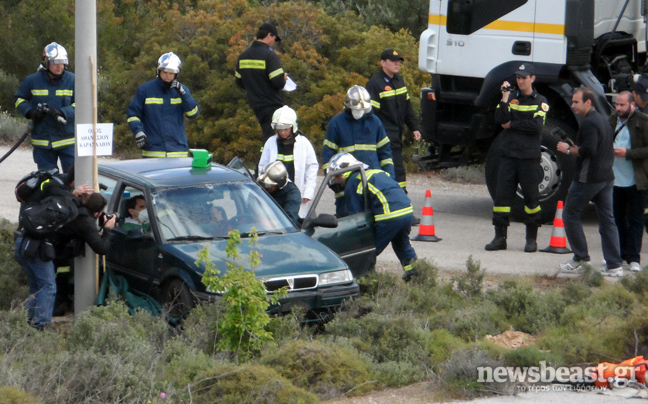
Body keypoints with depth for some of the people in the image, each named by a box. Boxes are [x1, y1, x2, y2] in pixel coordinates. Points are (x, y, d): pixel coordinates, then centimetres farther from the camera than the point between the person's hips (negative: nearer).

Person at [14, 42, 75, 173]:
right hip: (42, 141, 1)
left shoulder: (72, 80, -1)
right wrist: (30, 111, -7)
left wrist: (63, 112, -21)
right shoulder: (32, 80, 2)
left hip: (68, 141, -1)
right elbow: (19, 99, 14)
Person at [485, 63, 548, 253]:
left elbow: (536, 125, -12)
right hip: (508, 155, 2)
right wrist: (505, 98, -13)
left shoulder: (540, 101, 3)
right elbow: (499, 119, -5)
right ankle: (500, 237, 6)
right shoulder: (511, 97, 10)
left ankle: (532, 239, 10)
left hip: (530, 157, -2)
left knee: (531, 197, 1)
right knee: (501, 195, -1)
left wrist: (511, 125, -6)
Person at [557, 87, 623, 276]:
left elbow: (588, 150, -24)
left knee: (570, 215, 3)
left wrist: (568, 149, -10)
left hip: (588, 179, -9)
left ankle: (580, 258, 2)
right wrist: (576, 147, 16)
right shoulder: (603, 120, 17)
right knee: (607, 220, 7)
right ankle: (614, 265, 4)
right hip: (606, 178, 9)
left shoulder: (589, 122, -14)